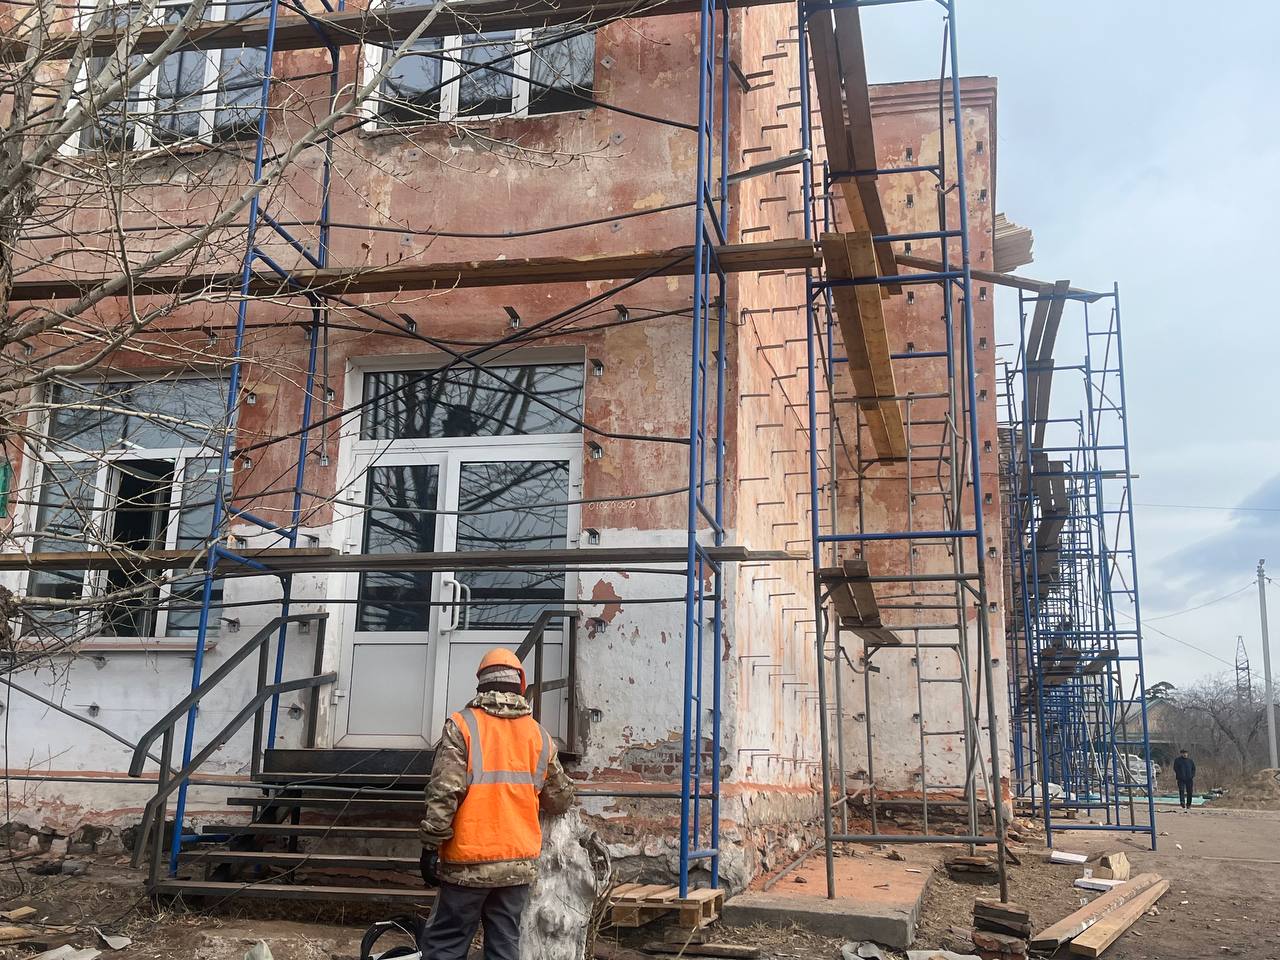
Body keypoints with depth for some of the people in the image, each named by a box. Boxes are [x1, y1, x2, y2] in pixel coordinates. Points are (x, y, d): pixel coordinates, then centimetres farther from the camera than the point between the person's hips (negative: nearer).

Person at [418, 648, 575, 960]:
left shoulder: (462, 725, -6)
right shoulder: (538, 734, 7)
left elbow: (444, 792, -13)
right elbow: (560, 799, 13)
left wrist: (431, 845, -6)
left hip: (470, 861, -4)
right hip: (519, 862, 4)